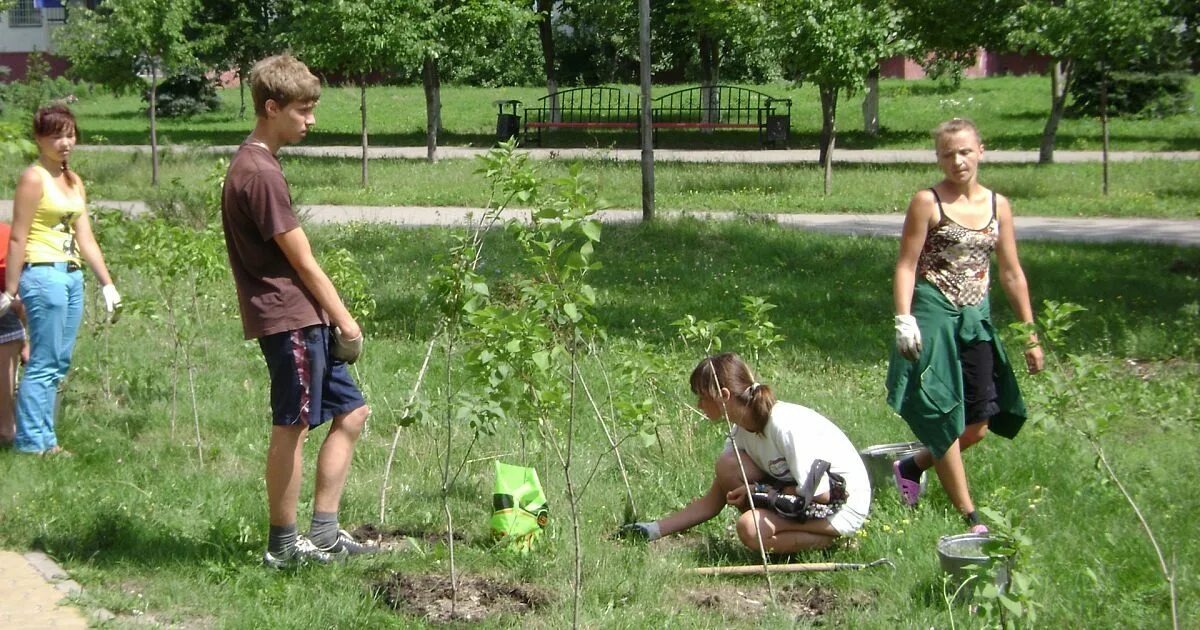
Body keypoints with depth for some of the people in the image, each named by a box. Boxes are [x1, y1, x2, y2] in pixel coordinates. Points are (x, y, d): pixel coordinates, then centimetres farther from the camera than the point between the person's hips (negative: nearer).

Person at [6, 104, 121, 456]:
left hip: (72, 275, 8)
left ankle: (42, 438, 13)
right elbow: (18, 238, -10)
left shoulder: (74, 182, 16)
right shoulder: (34, 179, -7)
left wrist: (106, 283, 15)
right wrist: (11, 290, -13)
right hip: (43, 274, -8)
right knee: (44, 363, -6)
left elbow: (85, 239, 18)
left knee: (60, 363, 8)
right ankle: (31, 440, -1)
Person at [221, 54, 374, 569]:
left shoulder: (252, 165, 15)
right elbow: (302, 261, -15)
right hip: (289, 319, -10)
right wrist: (343, 318, -6)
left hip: (304, 319, 10)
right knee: (293, 428, -2)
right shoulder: (261, 174, -17)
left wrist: (331, 318, 16)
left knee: (350, 411, 13)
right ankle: (284, 546, 7)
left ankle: (324, 533, 15)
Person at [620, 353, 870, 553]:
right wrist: (653, 530, 1)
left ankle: (832, 540, -8)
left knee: (750, 528, -28)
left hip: (844, 503, -8)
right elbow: (711, 503, 6)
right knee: (728, 465, -11)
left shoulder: (785, 425, -26)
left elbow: (819, 492, -23)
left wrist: (760, 491, -14)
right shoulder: (741, 433, 0)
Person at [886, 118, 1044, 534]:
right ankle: (968, 516, 3)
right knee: (944, 419, -3)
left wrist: (1030, 335, 11)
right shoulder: (928, 202, -6)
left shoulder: (997, 205, 8)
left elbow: (1011, 274, 11)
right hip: (934, 315, -5)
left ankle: (912, 467, 27)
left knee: (979, 424, 5)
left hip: (975, 318, 5)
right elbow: (906, 265, -7)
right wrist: (904, 320, -18)